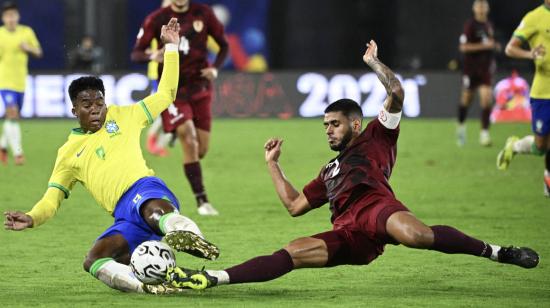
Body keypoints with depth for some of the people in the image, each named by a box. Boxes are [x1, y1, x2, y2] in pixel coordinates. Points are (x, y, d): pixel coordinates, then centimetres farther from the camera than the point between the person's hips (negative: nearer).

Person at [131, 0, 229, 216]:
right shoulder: (157, 19, -7)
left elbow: (223, 45, 8)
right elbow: (136, 53, -4)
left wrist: (215, 68, -10)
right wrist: (153, 56, -26)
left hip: (199, 87, 3)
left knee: (201, 150, 3)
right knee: (190, 143, -18)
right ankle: (202, 202, -12)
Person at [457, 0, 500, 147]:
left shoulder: (489, 25, 11)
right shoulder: (470, 25, -9)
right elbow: (463, 47, -15)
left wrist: (494, 46, 7)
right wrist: (483, 46, -19)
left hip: (485, 68, 4)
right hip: (471, 67, -4)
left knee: (486, 98, -10)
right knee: (467, 99, 8)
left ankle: (484, 133, -8)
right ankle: (461, 126, 34)